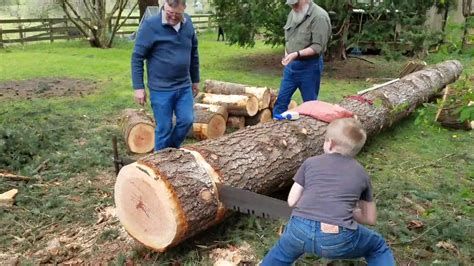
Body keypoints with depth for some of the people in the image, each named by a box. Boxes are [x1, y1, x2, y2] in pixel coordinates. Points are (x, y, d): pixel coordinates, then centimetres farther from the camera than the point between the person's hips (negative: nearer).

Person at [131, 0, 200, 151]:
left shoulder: (188, 22, 2)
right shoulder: (150, 25, -14)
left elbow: (193, 53, 14)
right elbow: (137, 57, -10)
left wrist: (195, 80, 18)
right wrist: (138, 87, -11)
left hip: (184, 86, 5)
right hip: (161, 89, -5)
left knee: (187, 120, 6)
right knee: (164, 128, 3)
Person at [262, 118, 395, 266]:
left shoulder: (311, 162, 17)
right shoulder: (361, 173, 18)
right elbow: (370, 219, 24)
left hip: (300, 231, 1)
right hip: (338, 238, -1)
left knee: (284, 251, 37)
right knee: (378, 248, 30)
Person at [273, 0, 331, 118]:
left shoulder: (319, 16, -16)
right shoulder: (293, 13, 9)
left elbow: (318, 47, -21)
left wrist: (297, 54, -30)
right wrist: (287, 55, 8)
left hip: (309, 66, -7)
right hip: (291, 65, 7)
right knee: (281, 100, 11)